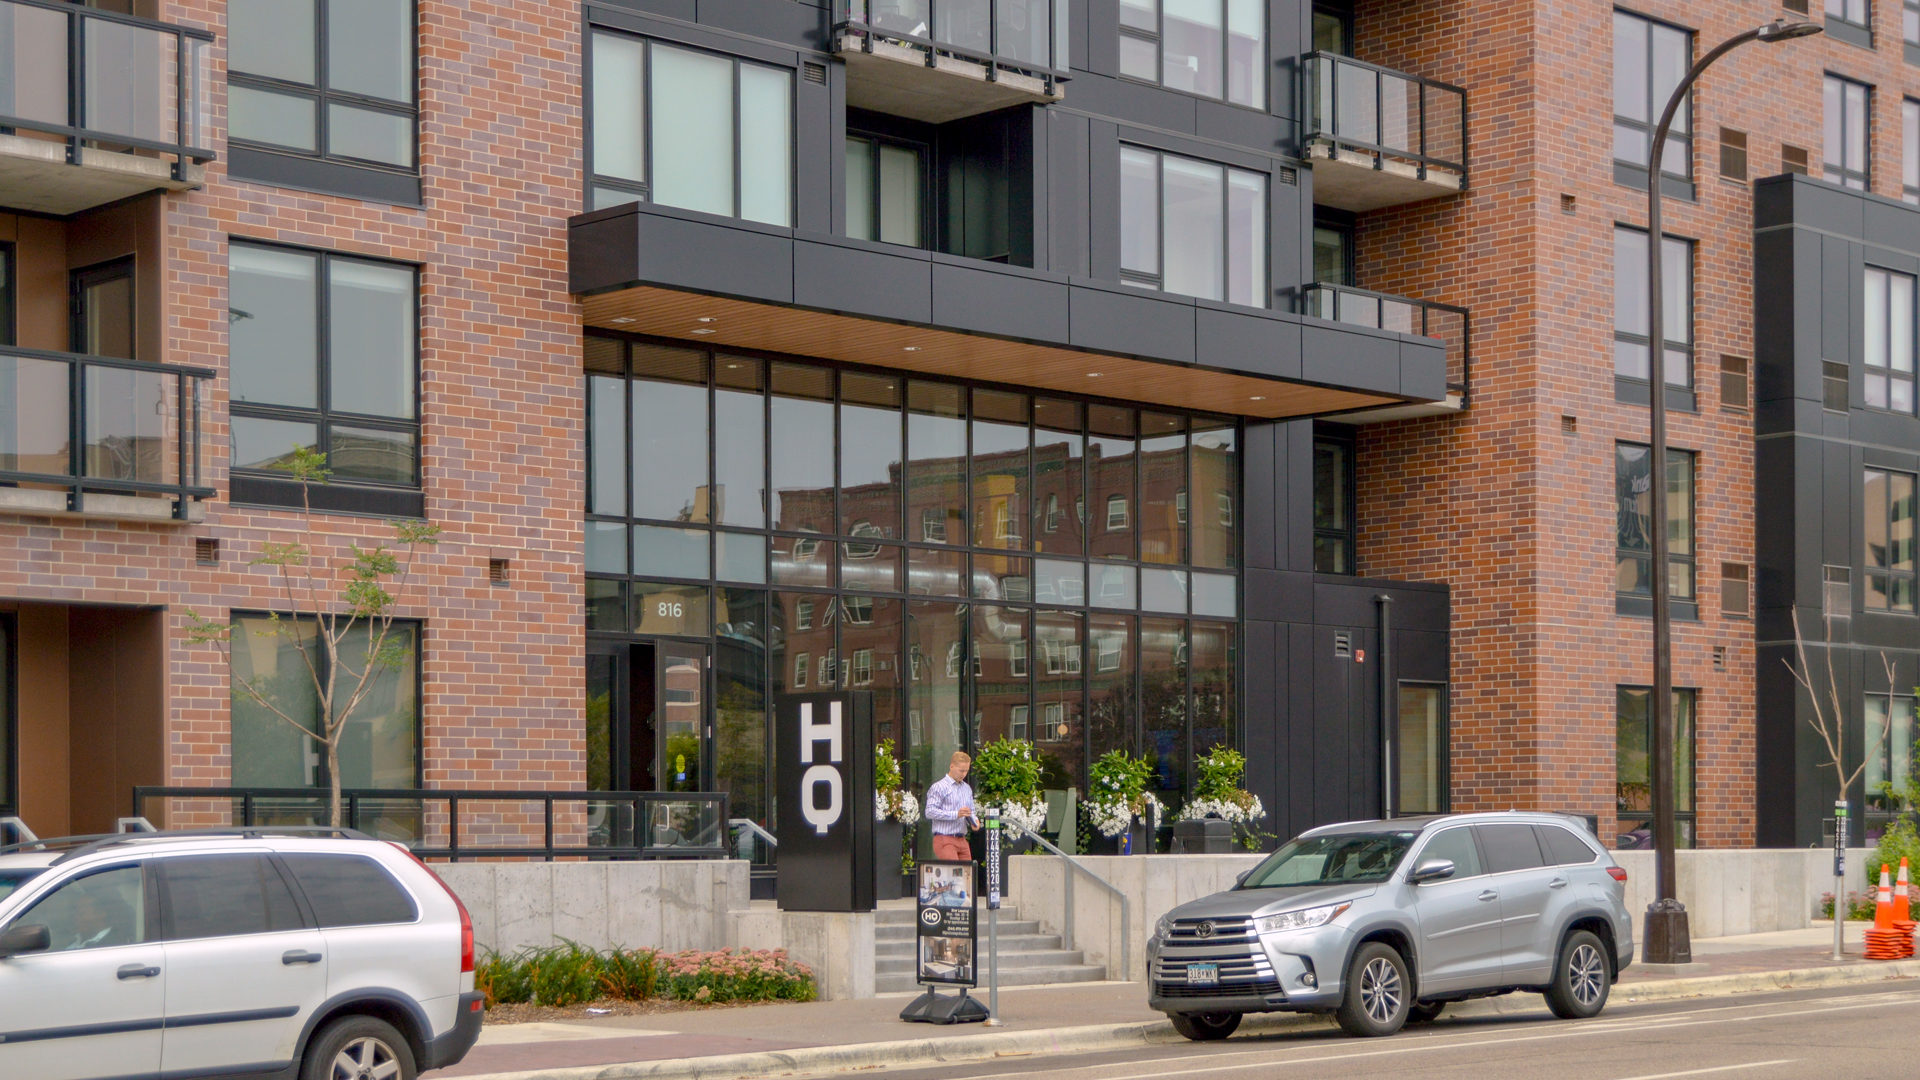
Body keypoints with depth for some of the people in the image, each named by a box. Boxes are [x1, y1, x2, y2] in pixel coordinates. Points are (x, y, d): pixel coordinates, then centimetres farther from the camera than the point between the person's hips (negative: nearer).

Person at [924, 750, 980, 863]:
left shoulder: (967, 789, 19)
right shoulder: (939, 787, -5)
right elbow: (930, 812, -14)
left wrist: (974, 820, 2)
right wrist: (956, 814, -20)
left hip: (962, 841, 7)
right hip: (944, 840, -7)